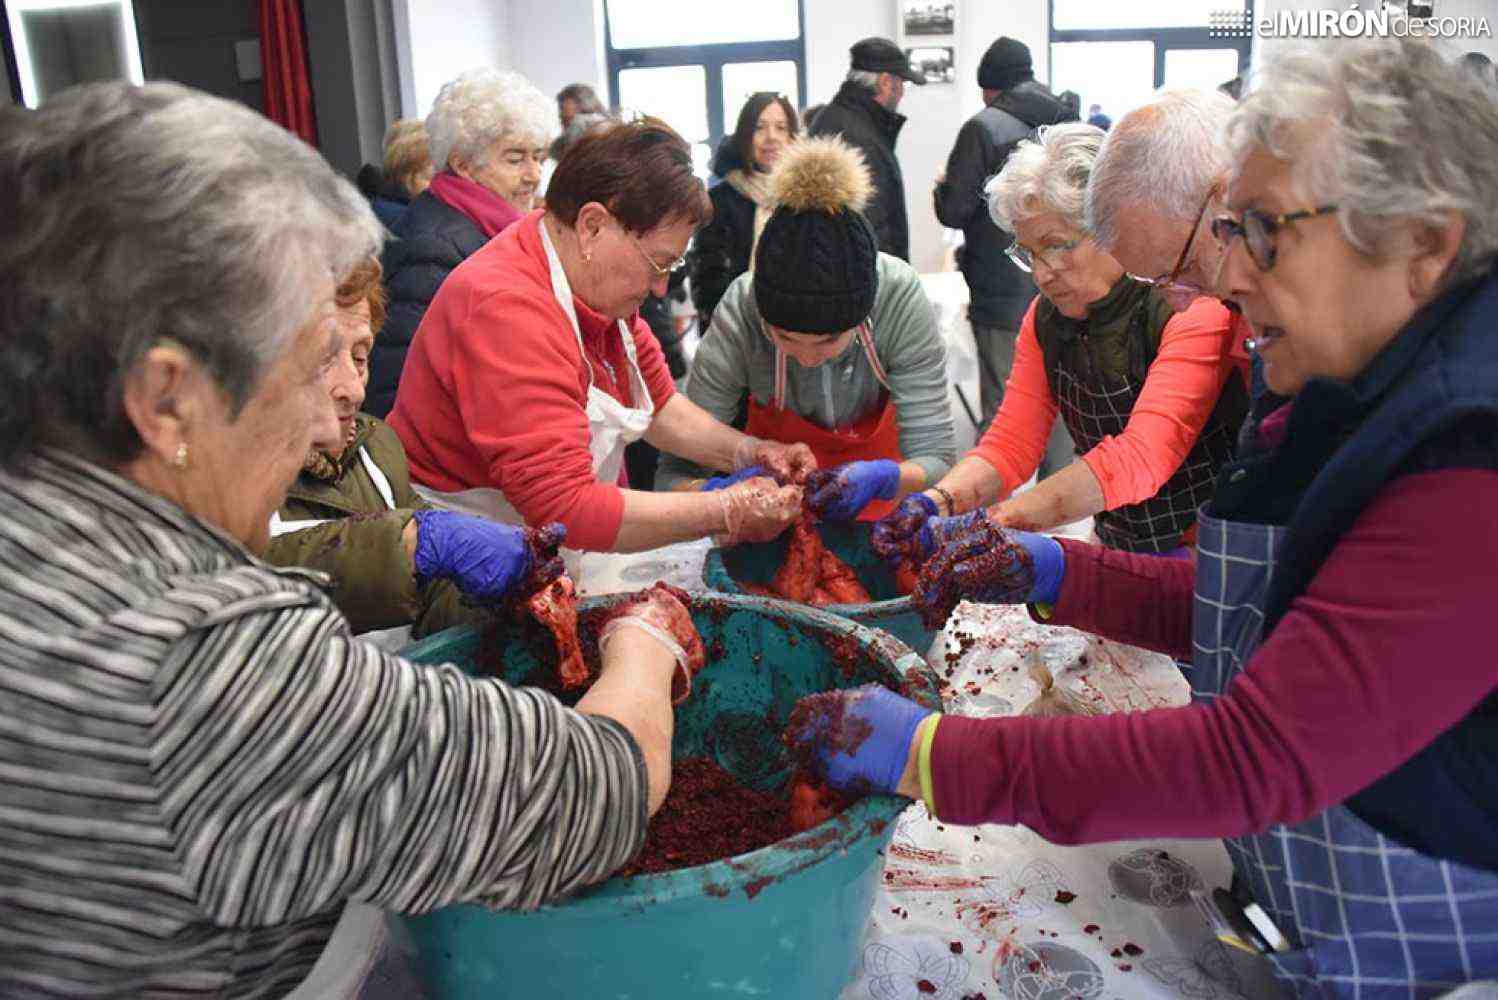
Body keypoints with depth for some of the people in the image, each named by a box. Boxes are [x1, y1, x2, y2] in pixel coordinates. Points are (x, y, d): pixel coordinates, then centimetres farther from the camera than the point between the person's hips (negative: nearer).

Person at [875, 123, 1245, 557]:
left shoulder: (1194, 308, -18)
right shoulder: (1046, 317, 3)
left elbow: (1143, 456, -30)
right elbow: (1010, 445, 0)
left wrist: (994, 521, -36)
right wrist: (937, 501, -20)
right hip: (1120, 555, 5)